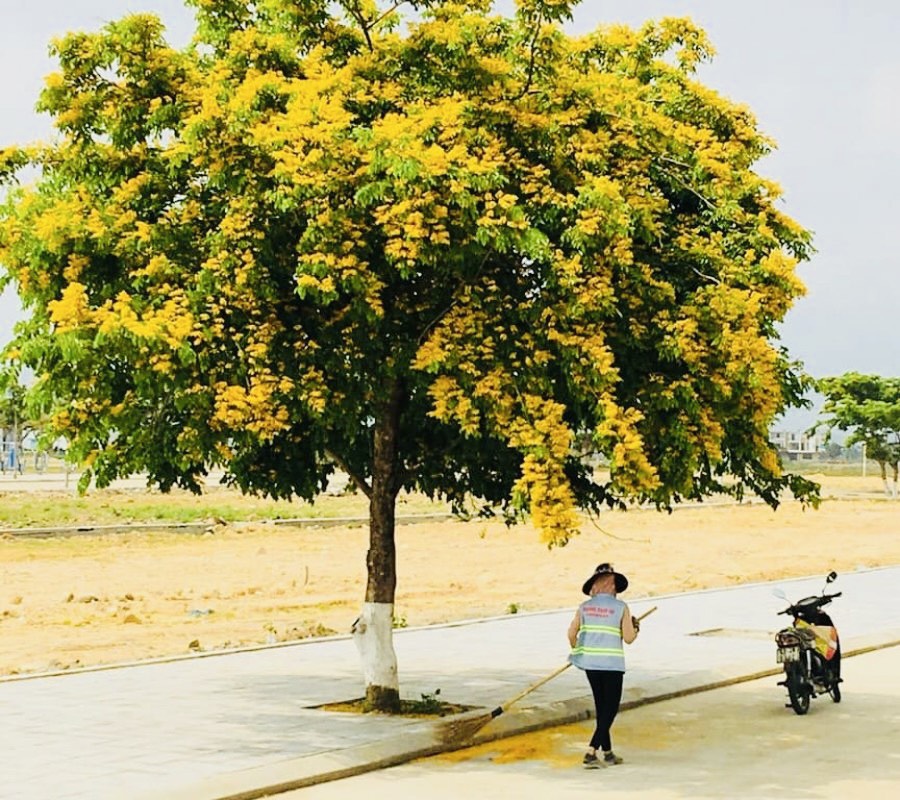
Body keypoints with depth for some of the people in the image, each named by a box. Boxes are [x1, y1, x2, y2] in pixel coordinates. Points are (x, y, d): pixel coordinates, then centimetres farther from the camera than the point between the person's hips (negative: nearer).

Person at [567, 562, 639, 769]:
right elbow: (628, 638, -8)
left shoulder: (584, 607, 3)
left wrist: (577, 651, 20)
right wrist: (635, 626, 12)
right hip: (612, 664, -5)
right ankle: (591, 753, -11)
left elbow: (571, 633, 2)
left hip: (590, 662, 5)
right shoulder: (621, 608, -7)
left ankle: (608, 753, 24)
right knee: (610, 709, 2)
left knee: (602, 708, 17)